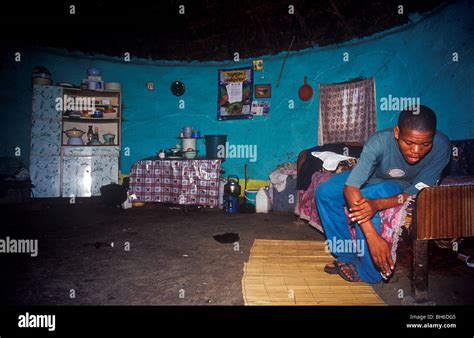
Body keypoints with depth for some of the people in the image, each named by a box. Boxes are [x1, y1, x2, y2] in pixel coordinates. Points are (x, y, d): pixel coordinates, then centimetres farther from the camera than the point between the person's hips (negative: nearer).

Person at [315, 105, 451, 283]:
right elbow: (350, 187, -42)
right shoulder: (379, 141, -35)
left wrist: (377, 204, -46)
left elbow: (418, 193, -27)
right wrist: (372, 235, -53)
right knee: (325, 192, -20)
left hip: (403, 186, -1)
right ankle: (346, 256, -6)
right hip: (374, 176, 2)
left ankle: (368, 272, -13)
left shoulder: (441, 146, -31)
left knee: (365, 202, -33)